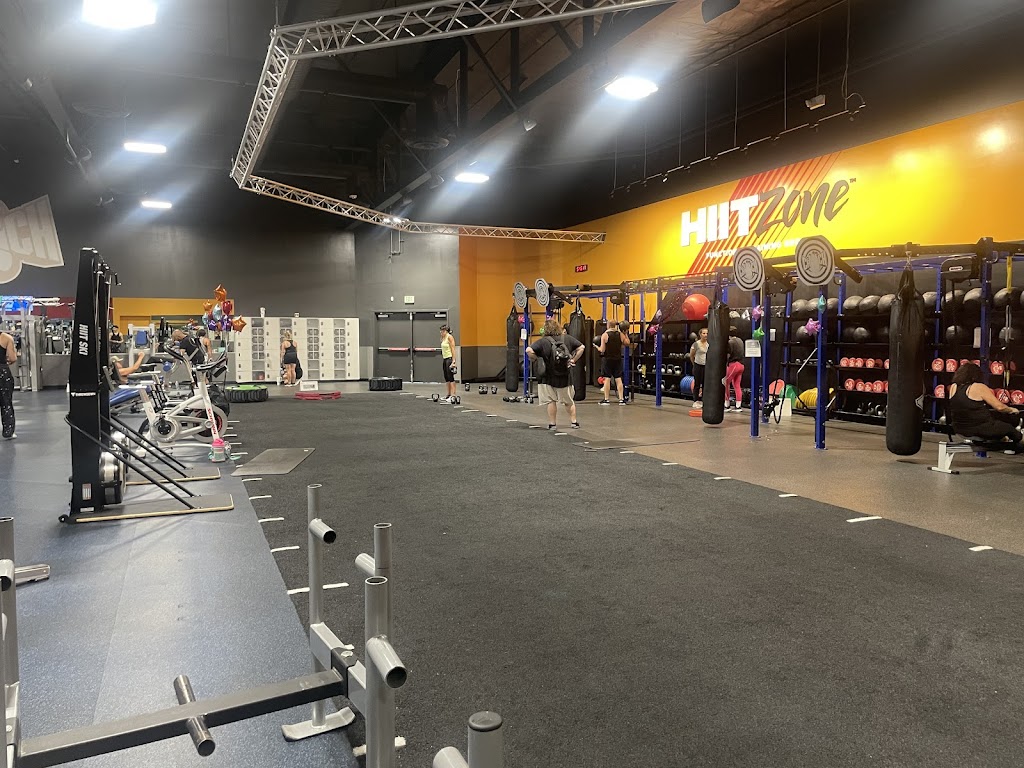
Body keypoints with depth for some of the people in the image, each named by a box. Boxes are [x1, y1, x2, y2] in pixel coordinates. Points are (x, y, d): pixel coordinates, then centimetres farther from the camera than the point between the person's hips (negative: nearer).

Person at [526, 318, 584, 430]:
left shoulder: (543, 341, -13)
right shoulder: (567, 338, -1)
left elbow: (529, 350, -23)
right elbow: (581, 347, 1)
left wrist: (534, 359, -6)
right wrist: (573, 360, 5)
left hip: (549, 379, -3)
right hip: (565, 377, 3)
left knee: (551, 401, 8)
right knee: (569, 401, 18)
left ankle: (551, 424, 12)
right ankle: (574, 422, 23)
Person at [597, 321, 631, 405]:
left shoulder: (605, 335, -9)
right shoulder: (621, 334, 0)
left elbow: (602, 350, -11)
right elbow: (627, 344, 14)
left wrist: (597, 347, 8)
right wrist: (626, 334, 15)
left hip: (607, 359, -3)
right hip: (618, 359, 3)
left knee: (607, 379, 1)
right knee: (618, 379, 6)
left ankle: (606, 400, 2)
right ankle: (621, 399, 6)